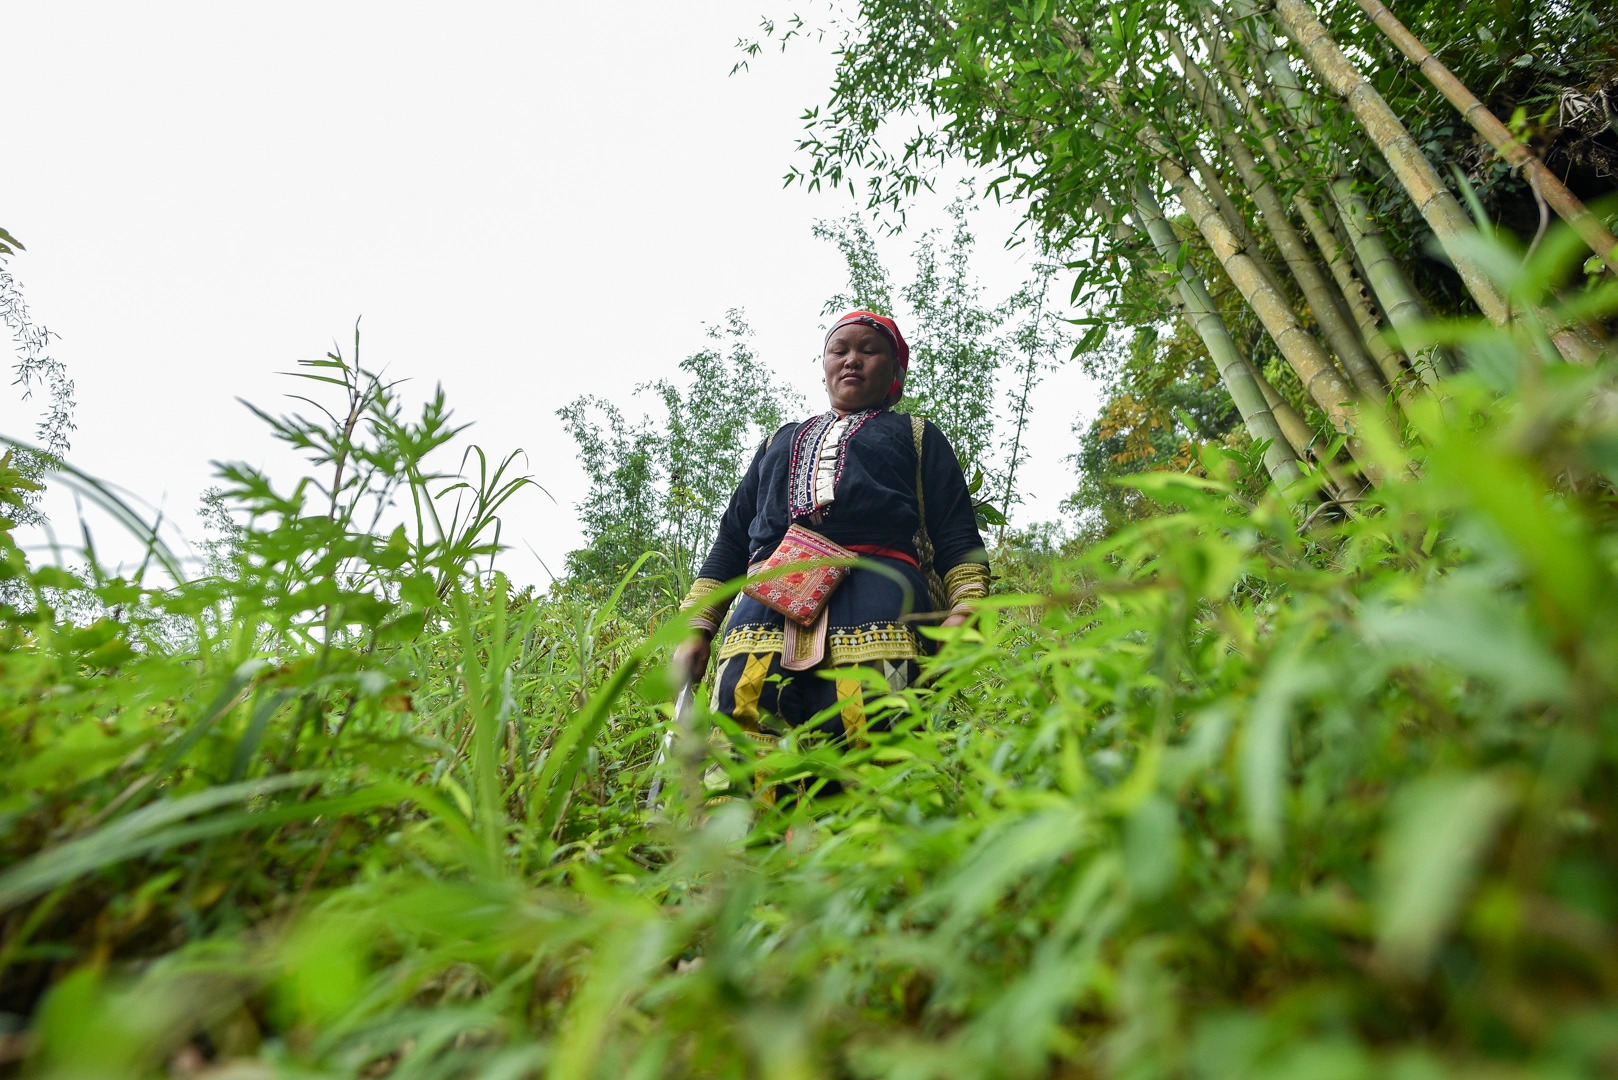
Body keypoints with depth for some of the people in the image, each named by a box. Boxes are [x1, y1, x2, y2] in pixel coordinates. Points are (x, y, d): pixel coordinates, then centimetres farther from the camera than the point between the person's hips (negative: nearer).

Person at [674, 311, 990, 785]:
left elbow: (957, 537, 14)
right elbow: (730, 540, 29)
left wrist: (963, 614, -5)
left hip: (875, 588, -2)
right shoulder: (780, 442, 36)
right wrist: (697, 627, 17)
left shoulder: (917, 436, 27)